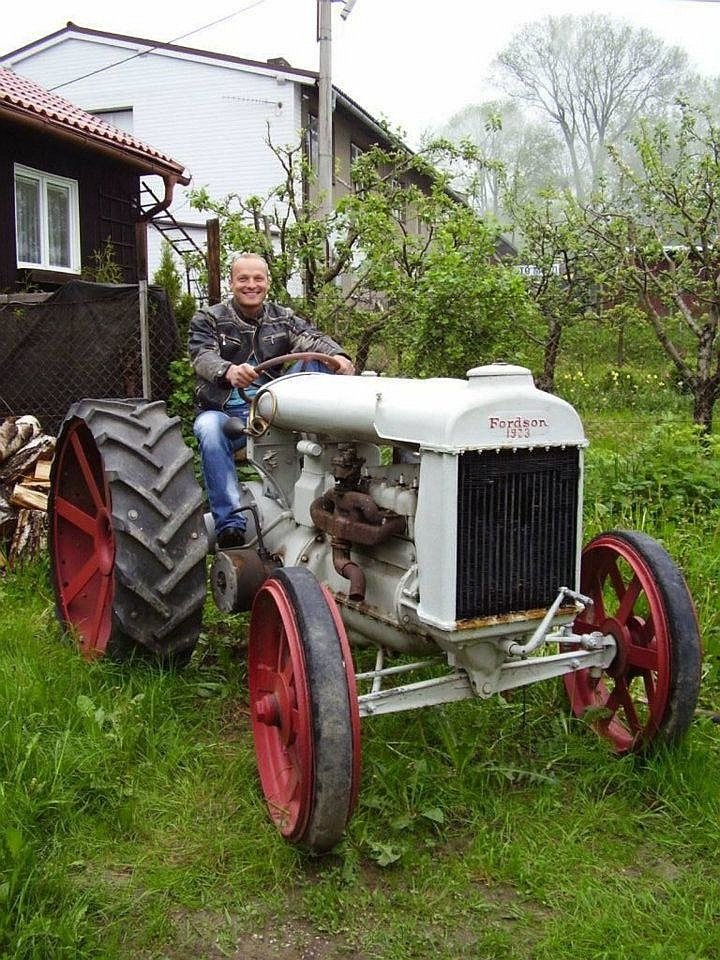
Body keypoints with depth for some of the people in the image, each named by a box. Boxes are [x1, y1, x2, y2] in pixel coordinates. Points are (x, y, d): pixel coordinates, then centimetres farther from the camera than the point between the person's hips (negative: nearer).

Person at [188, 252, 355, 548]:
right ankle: (230, 522, -39)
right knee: (209, 429, -38)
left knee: (316, 361, -11)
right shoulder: (208, 319, 2)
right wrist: (228, 370, -43)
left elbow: (311, 337, -9)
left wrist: (337, 355, -34)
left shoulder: (282, 318, 11)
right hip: (225, 412, -2)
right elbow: (203, 357, -18)